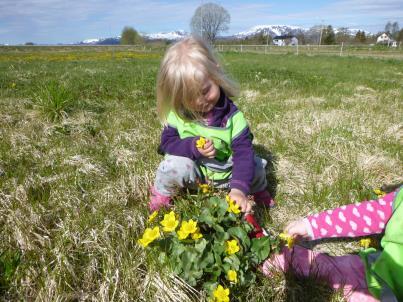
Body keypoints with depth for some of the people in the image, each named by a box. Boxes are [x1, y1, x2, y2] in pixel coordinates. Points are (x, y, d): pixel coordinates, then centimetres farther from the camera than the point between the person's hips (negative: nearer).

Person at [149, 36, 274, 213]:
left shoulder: (232, 116, -19)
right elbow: (167, 143, -9)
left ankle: (258, 189, 19)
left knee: (254, 165, -19)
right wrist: (193, 147, -29)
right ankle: (162, 194, 3)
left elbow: (244, 152, -24)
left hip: (225, 174, 1)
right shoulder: (177, 115, -15)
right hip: (194, 172, -1)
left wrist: (239, 188, -38)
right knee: (174, 165, -32)